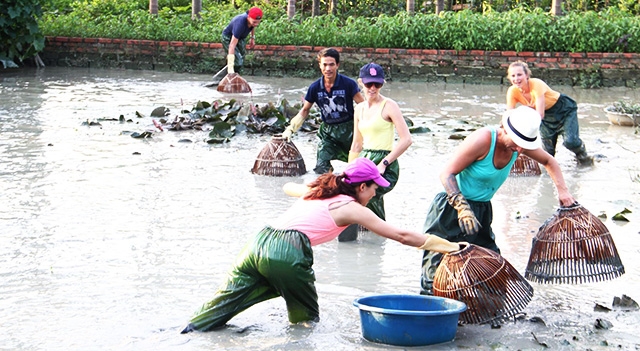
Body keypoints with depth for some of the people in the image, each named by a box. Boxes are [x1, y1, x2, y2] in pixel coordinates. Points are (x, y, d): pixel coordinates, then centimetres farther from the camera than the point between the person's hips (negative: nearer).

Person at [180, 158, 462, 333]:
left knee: (220, 306, 3)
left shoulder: (317, 191, 28)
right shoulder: (352, 208, 9)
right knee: (306, 321, 15)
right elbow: (402, 236, 9)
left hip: (259, 243, 7)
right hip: (287, 254, -7)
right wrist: (447, 246, 17)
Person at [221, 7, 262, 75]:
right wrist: (230, 67, -50)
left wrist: (252, 37, 12)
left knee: (241, 61, 12)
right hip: (228, 38, -7)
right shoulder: (240, 24, -44)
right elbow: (232, 45, -46)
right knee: (238, 62, -20)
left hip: (241, 38, 8)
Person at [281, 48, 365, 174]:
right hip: (328, 132, 2)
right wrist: (290, 129, 5)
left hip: (348, 129, -2)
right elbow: (304, 110, 13)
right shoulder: (315, 88, -1)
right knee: (321, 169, -6)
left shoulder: (348, 84, -11)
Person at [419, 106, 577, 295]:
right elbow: (447, 173, -24)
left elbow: (549, 161, 15)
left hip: (482, 210, 7)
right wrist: (462, 208, -35)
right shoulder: (482, 140, -25)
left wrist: (562, 190, 3)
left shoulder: (520, 143, -5)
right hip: (452, 209, -7)